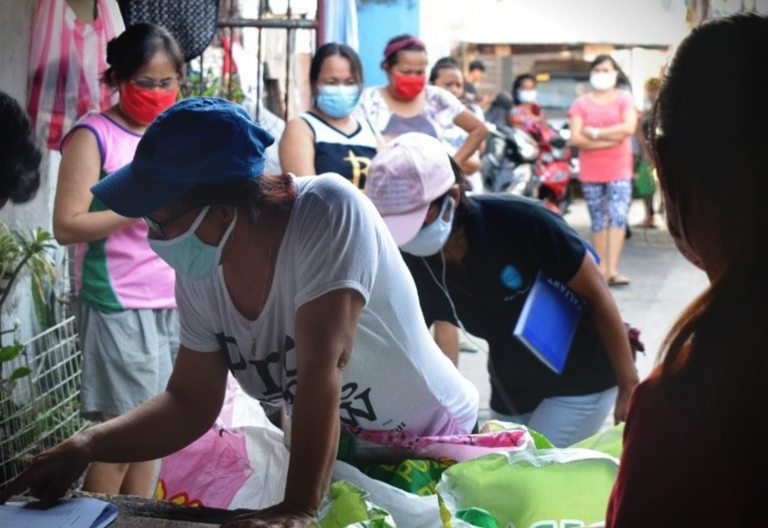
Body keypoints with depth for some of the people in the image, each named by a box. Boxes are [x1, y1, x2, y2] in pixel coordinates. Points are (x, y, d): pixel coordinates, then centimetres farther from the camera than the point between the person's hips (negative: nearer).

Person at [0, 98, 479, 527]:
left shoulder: (329, 212, -28)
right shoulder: (199, 270, -10)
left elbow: (322, 366, -34)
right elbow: (192, 403, -3)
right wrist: (85, 447, -16)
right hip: (336, 456, 5)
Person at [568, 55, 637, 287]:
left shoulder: (624, 98, 7)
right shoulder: (581, 103, 6)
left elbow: (629, 127, -10)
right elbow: (576, 138, -6)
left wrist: (596, 133, -10)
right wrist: (610, 139, -12)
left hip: (619, 169, -1)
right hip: (590, 171, 1)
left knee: (618, 217, -12)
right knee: (598, 220, 6)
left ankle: (612, 269, -15)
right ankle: (602, 268, 11)